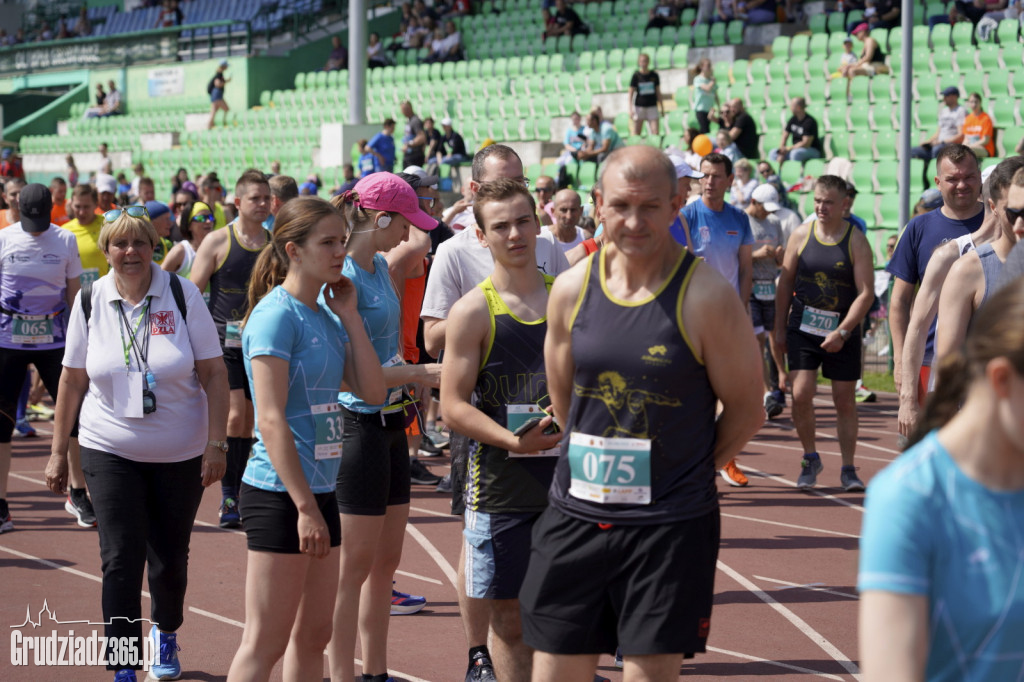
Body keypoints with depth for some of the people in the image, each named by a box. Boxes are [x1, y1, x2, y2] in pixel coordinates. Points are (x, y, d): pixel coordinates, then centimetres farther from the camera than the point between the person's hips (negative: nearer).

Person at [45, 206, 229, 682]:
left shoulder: (182, 295, -6)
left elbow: (214, 374, -4)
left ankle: (165, 635, 38)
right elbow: (73, 379, 6)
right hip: (110, 452, 0)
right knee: (120, 561, -8)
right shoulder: (91, 302, -1)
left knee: (170, 558, 10)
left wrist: (215, 445, -10)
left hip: (179, 454, 0)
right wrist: (58, 451, 6)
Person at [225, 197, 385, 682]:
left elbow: (372, 391, 7)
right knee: (265, 643, -5)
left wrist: (350, 315, 3)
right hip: (280, 494, -9)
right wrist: (305, 506, -21)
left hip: (318, 491, 9)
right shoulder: (277, 314, -14)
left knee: (312, 637, 13)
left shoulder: (326, 317, 11)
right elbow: (271, 419, -19)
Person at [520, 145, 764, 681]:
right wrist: (601, 464, 11)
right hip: (575, 512, 4)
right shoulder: (571, 289, 2)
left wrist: (688, 472, 5)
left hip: (670, 523, -4)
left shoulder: (706, 296, -11)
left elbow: (746, 410, -2)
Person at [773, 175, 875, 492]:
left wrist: (842, 332, -17)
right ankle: (810, 459, 12)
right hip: (803, 327, 1)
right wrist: (779, 329, 8)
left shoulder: (856, 242, -5)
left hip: (843, 332, -1)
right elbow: (785, 283, 9)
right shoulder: (801, 235, 2)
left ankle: (848, 469, 15)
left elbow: (866, 293, -8)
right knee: (801, 393, -9)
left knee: (844, 400, 4)